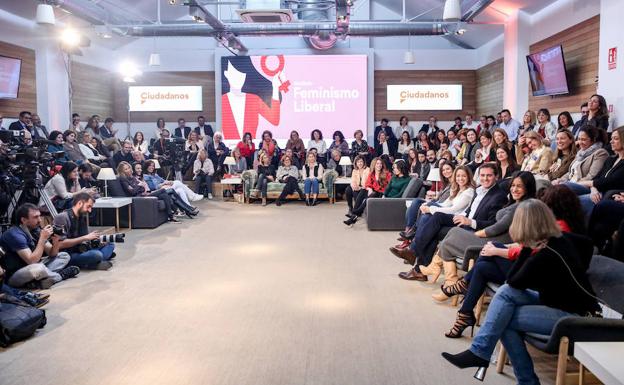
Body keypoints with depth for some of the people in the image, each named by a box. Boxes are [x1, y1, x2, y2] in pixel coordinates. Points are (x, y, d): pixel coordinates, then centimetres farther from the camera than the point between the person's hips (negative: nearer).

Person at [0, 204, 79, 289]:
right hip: (13, 275, -9)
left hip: (31, 268, 9)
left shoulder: (36, 230, 1)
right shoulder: (15, 235, -22)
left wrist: (56, 241, -16)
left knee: (64, 256, 7)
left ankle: (40, 280, -15)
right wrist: (43, 239, -25)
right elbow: (32, 261, -30)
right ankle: (61, 275, -8)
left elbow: (52, 254, 5)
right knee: (38, 268, -39)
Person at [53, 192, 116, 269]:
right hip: (67, 255, -9)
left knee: (110, 245, 4)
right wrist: (85, 238, -22)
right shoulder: (62, 217, -15)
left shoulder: (83, 217, 10)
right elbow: (60, 244, -22)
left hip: (80, 251, 9)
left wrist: (97, 240, -5)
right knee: (96, 254, -32)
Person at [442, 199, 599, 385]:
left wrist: (526, 248, -14)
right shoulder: (560, 239, 0)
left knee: (503, 319, -13)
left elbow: (513, 281, -9)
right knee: (506, 292, -6)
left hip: (573, 316, -9)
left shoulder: (544, 256, -27)